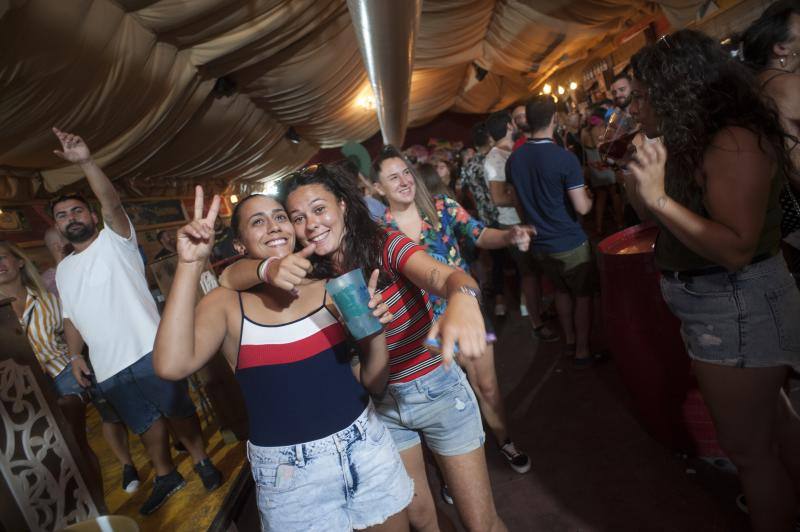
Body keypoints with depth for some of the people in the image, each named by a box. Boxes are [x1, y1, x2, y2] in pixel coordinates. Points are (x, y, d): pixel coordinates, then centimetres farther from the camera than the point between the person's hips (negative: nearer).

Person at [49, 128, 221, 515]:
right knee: (145, 425, 17)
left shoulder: (114, 241, -1)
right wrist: (75, 355, 6)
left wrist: (86, 162, -34)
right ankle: (165, 477, 35)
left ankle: (202, 461, 28)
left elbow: (111, 203, -20)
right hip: (107, 369, 6)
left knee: (179, 413, 7)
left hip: (148, 351, -5)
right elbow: (71, 317, 19)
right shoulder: (63, 270, 16)